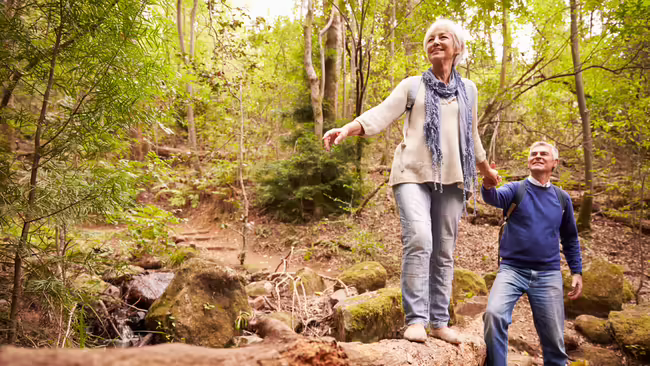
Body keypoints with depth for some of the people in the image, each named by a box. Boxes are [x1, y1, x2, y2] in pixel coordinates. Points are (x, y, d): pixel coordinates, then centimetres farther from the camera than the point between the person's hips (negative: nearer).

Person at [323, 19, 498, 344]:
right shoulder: (412, 85, 9)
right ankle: (415, 319, -12)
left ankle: (439, 321, 13)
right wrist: (346, 129, -22)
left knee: (444, 252, 3)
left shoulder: (468, 89, 17)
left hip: (451, 178, 3)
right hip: (414, 174, -3)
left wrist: (486, 170, 36)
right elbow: (381, 114, -5)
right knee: (418, 240, -20)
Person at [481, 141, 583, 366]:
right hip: (512, 269, -2)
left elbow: (570, 238, 19)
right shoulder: (516, 189, 1)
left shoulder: (562, 198, 10)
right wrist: (488, 186, -46)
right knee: (494, 314, -26)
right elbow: (496, 198, -23)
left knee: (554, 341, 5)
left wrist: (577, 272, 12)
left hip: (548, 274, 3)